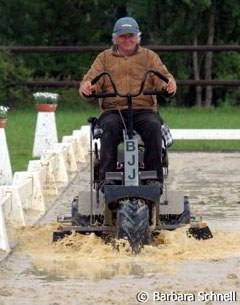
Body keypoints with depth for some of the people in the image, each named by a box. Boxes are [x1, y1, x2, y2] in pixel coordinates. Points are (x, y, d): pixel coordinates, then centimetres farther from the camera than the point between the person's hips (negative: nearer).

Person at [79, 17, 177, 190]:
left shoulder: (149, 56, 20)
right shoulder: (105, 57, 21)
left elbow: (163, 76, 6)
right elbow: (92, 79, 8)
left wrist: (169, 85, -20)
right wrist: (87, 88, -18)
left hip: (144, 109, 0)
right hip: (113, 110, 0)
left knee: (153, 126, -34)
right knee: (109, 127, -35)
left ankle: (155, 178, -31)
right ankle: (107, 178, -36)